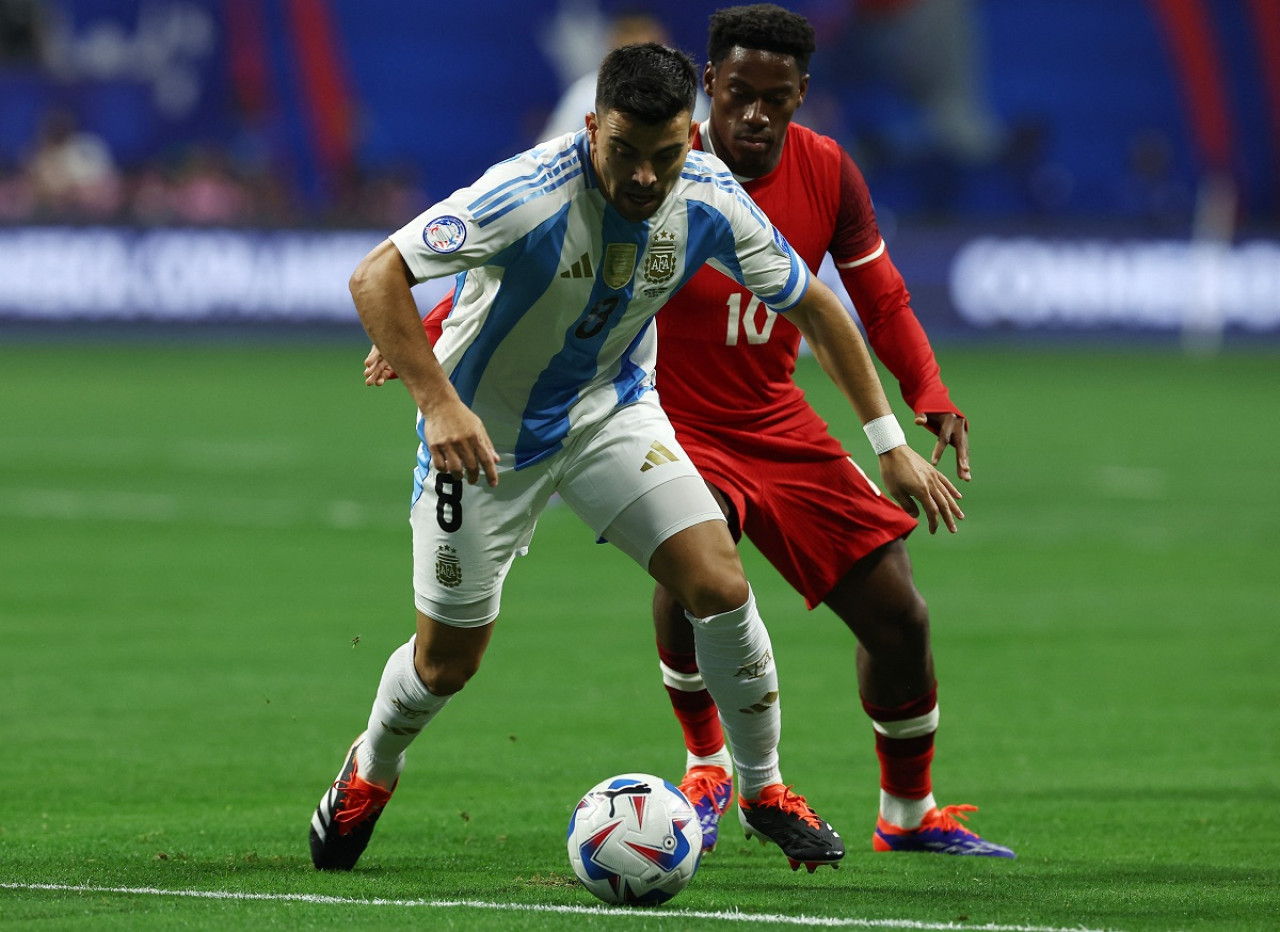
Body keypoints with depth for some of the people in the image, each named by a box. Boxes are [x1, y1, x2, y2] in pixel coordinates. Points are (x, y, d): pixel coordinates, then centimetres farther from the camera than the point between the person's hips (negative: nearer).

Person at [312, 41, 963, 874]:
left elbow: (810, 303, -1)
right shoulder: (533, 194, -33)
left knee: (722, 586, -13)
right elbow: (376, 277, -32)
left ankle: (763, 790, 8)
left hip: (612, 412, 3)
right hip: (486, 433, -3)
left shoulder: (708, 199, -17)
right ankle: (370, 774, 36)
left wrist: (890, 443, -2)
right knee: (449, 662, 3)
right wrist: (439, 403, -42)